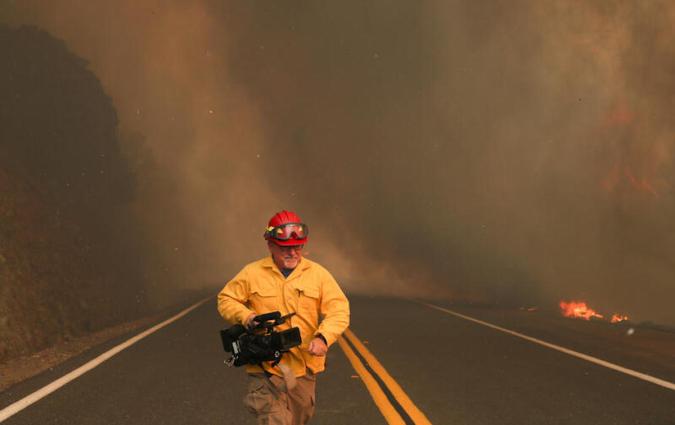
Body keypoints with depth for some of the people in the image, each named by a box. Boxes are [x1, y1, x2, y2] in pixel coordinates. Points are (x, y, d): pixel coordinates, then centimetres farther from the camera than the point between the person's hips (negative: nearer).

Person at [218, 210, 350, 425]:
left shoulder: (317, 274, 2)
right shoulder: (252, 273, 1)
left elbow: (339, 310, -3)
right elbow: (226, 300, 8)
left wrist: (323, 337, -21)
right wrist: (245, 315, -13)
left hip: (304, 369, 3)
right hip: (265, 369, -3)